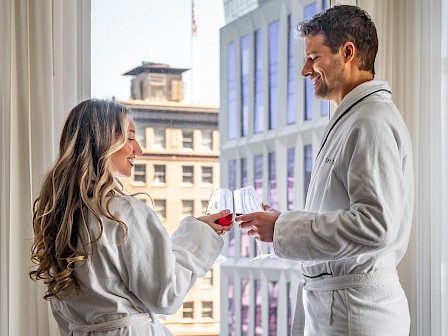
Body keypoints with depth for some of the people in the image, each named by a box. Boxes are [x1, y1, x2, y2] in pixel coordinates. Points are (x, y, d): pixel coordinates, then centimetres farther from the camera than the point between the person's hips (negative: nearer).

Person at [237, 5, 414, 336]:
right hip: (329, 299, 9)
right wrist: (281, 219, 8)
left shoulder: (373, 122, -14)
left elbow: (376, 224, -24)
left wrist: (282, 228, -18)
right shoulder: (350, 119, 17)